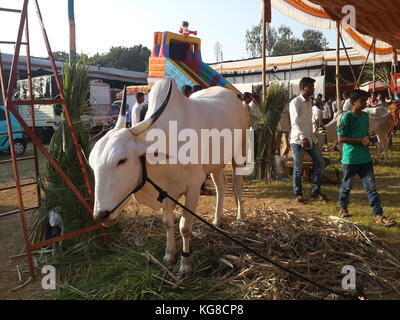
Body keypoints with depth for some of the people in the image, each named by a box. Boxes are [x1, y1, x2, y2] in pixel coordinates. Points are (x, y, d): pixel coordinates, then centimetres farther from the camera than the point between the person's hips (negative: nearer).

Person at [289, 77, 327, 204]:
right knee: (298, 167, 1)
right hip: (298, 139, -8)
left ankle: (315, 191, 18)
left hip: (310, 138, 8)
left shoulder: (309, 101, 14)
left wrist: (312, 135, 14)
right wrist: (303, 138, -27)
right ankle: (298, 193, 16)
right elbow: (295, 122, -18)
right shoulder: (295, 102, -11)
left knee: (320, 163, 5)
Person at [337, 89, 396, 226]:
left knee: (371, 186, 2)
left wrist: (368, 140, 1)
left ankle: (378, 215, 3)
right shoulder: (347, 118, -12)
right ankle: (343, 208, 32)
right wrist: (361, 141, -16)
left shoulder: (365, 116, 10)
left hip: (365, 157, 6)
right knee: (347, 185, 11)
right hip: (350, 158, -6)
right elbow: (340, 138, -16)